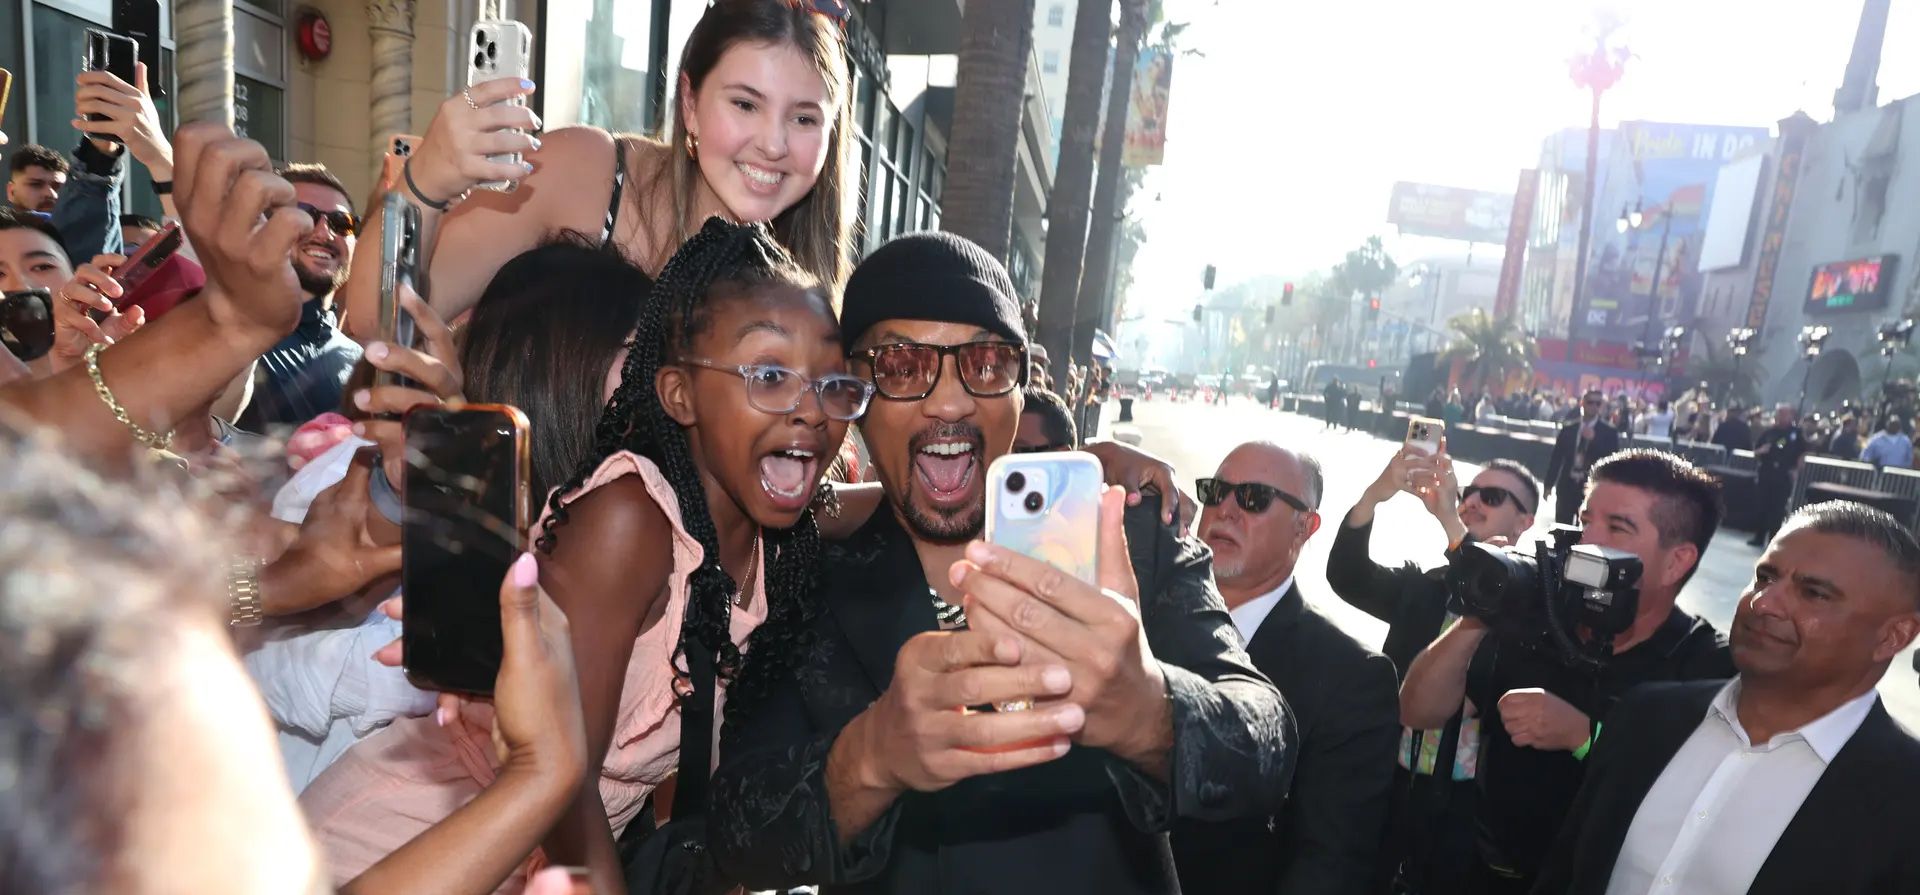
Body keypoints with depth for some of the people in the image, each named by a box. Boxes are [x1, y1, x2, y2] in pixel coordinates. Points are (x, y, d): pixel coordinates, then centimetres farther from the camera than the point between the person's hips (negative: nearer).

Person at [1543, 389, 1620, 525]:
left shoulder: (1609, 432, 2)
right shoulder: (1568, 428, 8)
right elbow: (1556, 457, 10)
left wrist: (1593, 439, -16)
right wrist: (1549, 484, 7)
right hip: (1567, 486, 2)